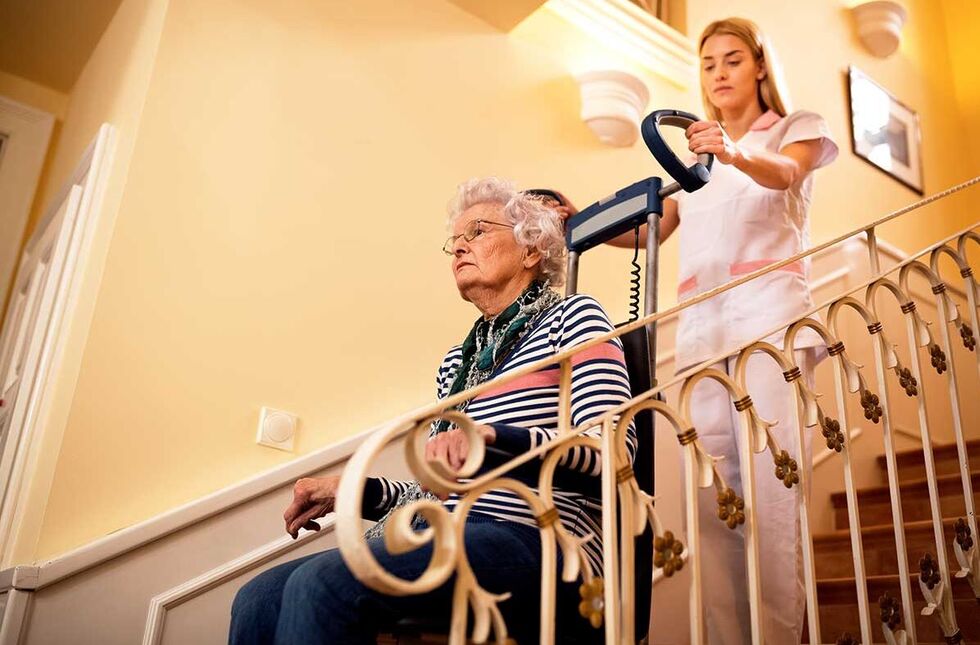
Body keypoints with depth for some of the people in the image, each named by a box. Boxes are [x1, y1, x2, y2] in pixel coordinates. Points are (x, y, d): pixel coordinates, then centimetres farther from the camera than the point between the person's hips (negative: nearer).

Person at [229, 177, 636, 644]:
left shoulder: (572, 318, 6)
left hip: (531, 542, -6)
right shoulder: (456, 362, 25)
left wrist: (492, 438, -23)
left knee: (322, 584, -27)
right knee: (259, 601, -12)